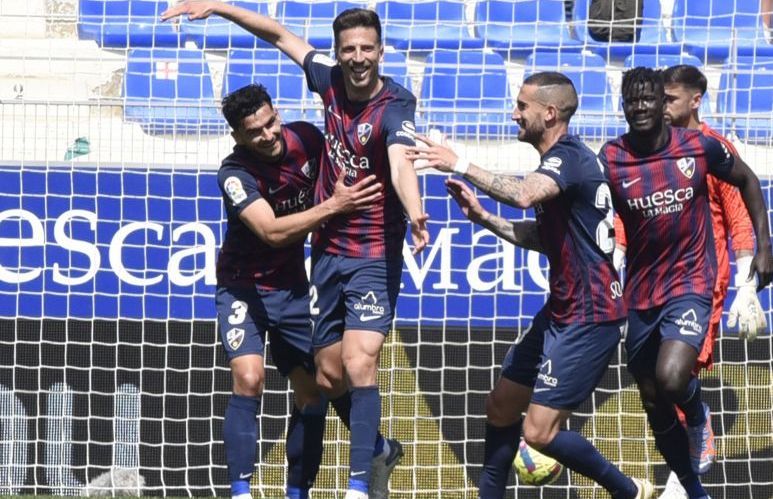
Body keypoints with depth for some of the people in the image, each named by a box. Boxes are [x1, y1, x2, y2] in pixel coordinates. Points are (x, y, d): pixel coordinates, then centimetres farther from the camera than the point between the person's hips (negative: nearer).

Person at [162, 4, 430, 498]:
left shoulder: (394, 109, -19)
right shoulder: (331, 79, -2)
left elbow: (401, 164, -39)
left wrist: (415, 214, -57)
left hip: (374, 255, -7)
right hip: (328, 251, 7)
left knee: (358, 364, -22)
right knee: (329, 375, 13)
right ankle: (379, 450, 37)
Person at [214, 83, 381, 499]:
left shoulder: (305, 138, -9)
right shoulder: (235, 173, -24)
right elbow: (273, 232, -33)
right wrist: (334, 206, -39)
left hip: (292, 288, 6)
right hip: (244, 287, -5)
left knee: (313, 393, 4)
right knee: (249, 379, -24)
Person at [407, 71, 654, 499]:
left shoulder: (569, 157, -17)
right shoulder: (559, 160, 15)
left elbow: (523, 195, -38)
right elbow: (543, 238, 22)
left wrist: (460, 166, -33)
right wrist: (482, 217, 12)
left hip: (589, 316, -10)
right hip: (562, 310, 10)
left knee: (539, 431, -12)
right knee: (501, 406, 15)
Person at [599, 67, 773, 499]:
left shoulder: (699, 147, -8)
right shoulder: (611, 160, -8)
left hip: (690, 283, -2)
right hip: (641, 295, 2)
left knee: (671, 379, -26)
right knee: (655, 407, 10)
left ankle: (699, 415, 11)